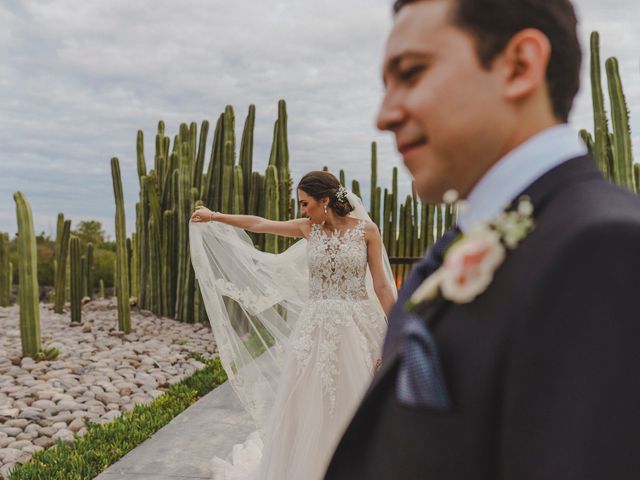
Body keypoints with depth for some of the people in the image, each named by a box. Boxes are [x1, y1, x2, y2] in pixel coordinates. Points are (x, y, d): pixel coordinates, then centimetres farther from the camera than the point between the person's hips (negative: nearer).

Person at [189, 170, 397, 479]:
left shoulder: (366, 229, -5)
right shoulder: (308, 228, 3)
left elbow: (381, 285, -2)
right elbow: (257, 224, 13)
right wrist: (214, 216, 18)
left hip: (356, 327, -2)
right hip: (315, 327, 3)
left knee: (352, 407, 6)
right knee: (306, 406, 8)